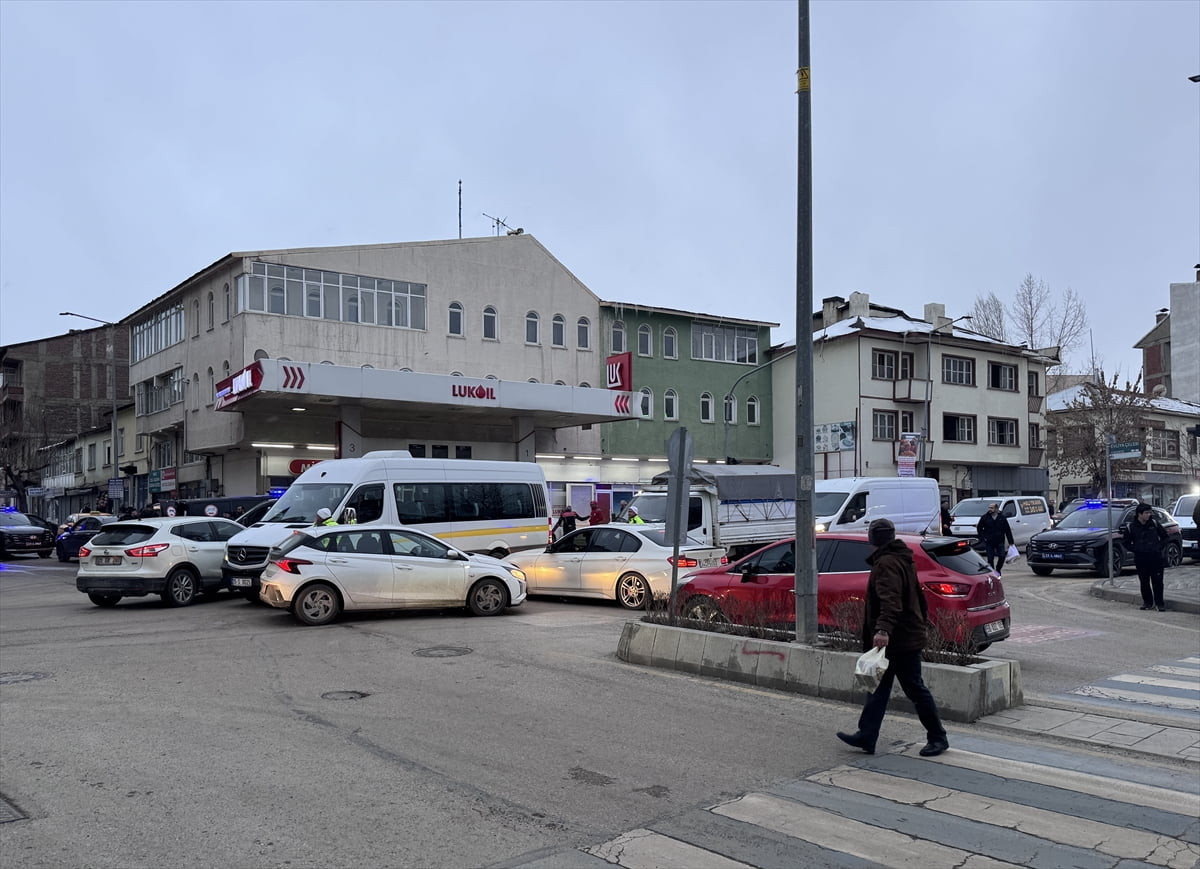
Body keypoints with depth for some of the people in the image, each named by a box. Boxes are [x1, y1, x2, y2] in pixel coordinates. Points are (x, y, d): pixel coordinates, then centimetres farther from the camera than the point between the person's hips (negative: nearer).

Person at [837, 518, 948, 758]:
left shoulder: (886, 564, -18)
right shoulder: (902, 559, 15)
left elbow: (890, 601, -33)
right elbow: (918, 596, 23)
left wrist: (883, 629, -44)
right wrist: (923, 621, 31)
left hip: (899, 640, -10)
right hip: (907, 636, 10)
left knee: (915, 688, 1)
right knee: (878, 686, 11)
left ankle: (937, 738, 12)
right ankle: (867, 736, 14)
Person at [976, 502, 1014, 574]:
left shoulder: (1002, 518, 3)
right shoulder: (984, 518, 1)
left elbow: (1008, 530, 6)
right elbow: (979, 528, 9)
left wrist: (1010, 542, 3)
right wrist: (983, 538, -2)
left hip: (1000, 542, 0)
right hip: (989, 542, 0)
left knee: (1002, 556, -7)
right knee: (990, 559, 0)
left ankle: (998, 569, 17)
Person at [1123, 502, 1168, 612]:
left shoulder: (1154, 523, 2)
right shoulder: (1131, 527, -1)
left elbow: (1164, 536, 14)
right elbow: (1127, 543, 9)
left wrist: (1159, 547, 3)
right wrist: (1136, 549, -4)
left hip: (1156, 557, 0)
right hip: (1141, 559, 0)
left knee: (1157, 581, 0)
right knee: (1144, 582, 6)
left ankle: (1159, 603, 8)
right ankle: (1148, 603, 17)